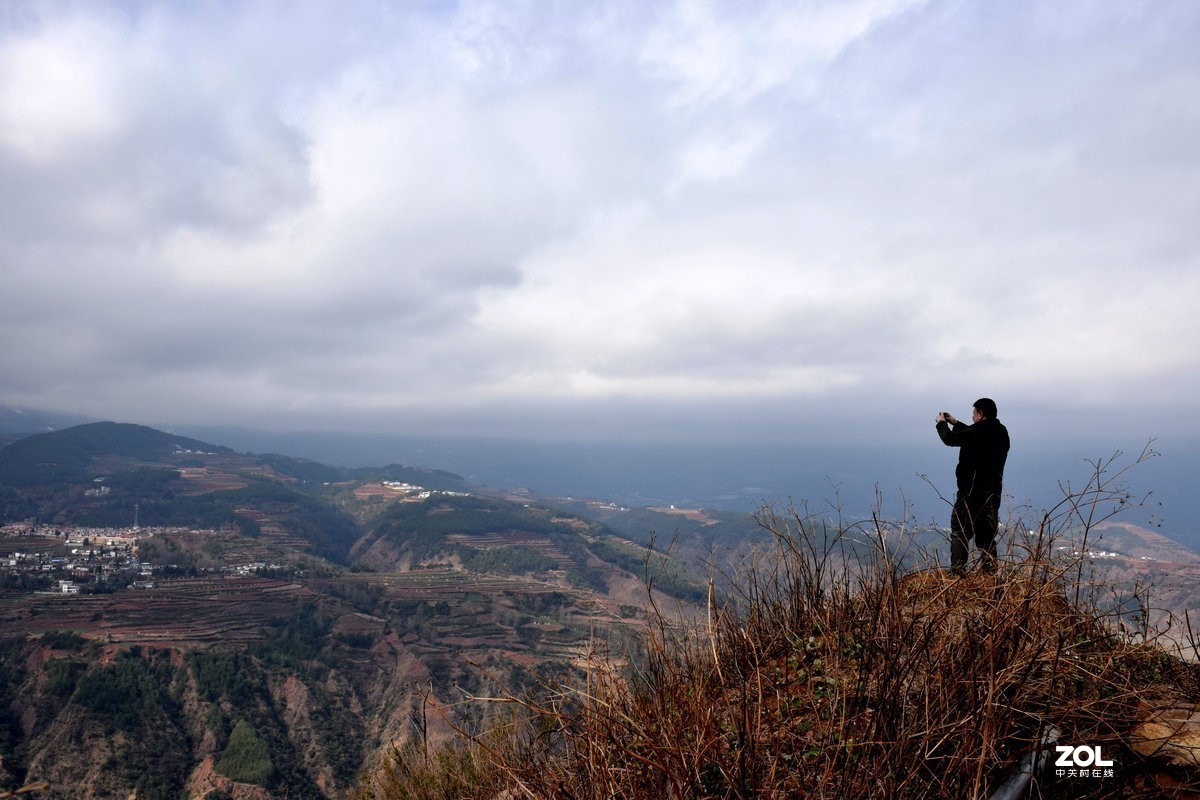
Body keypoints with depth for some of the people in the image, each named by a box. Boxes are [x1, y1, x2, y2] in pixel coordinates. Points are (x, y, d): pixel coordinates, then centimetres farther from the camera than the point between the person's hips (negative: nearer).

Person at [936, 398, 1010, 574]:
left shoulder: (977, 432, -16)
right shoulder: (1001, 432, 9)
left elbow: (950, 439, -5)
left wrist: (942, 423, 14)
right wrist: (955, 423, 29)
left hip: (972, 490, -7)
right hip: (994, 491, 7)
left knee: (960, 531, 0)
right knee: (987, 532, 14)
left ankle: (957, 569, -3)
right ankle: (990, 569, 13)